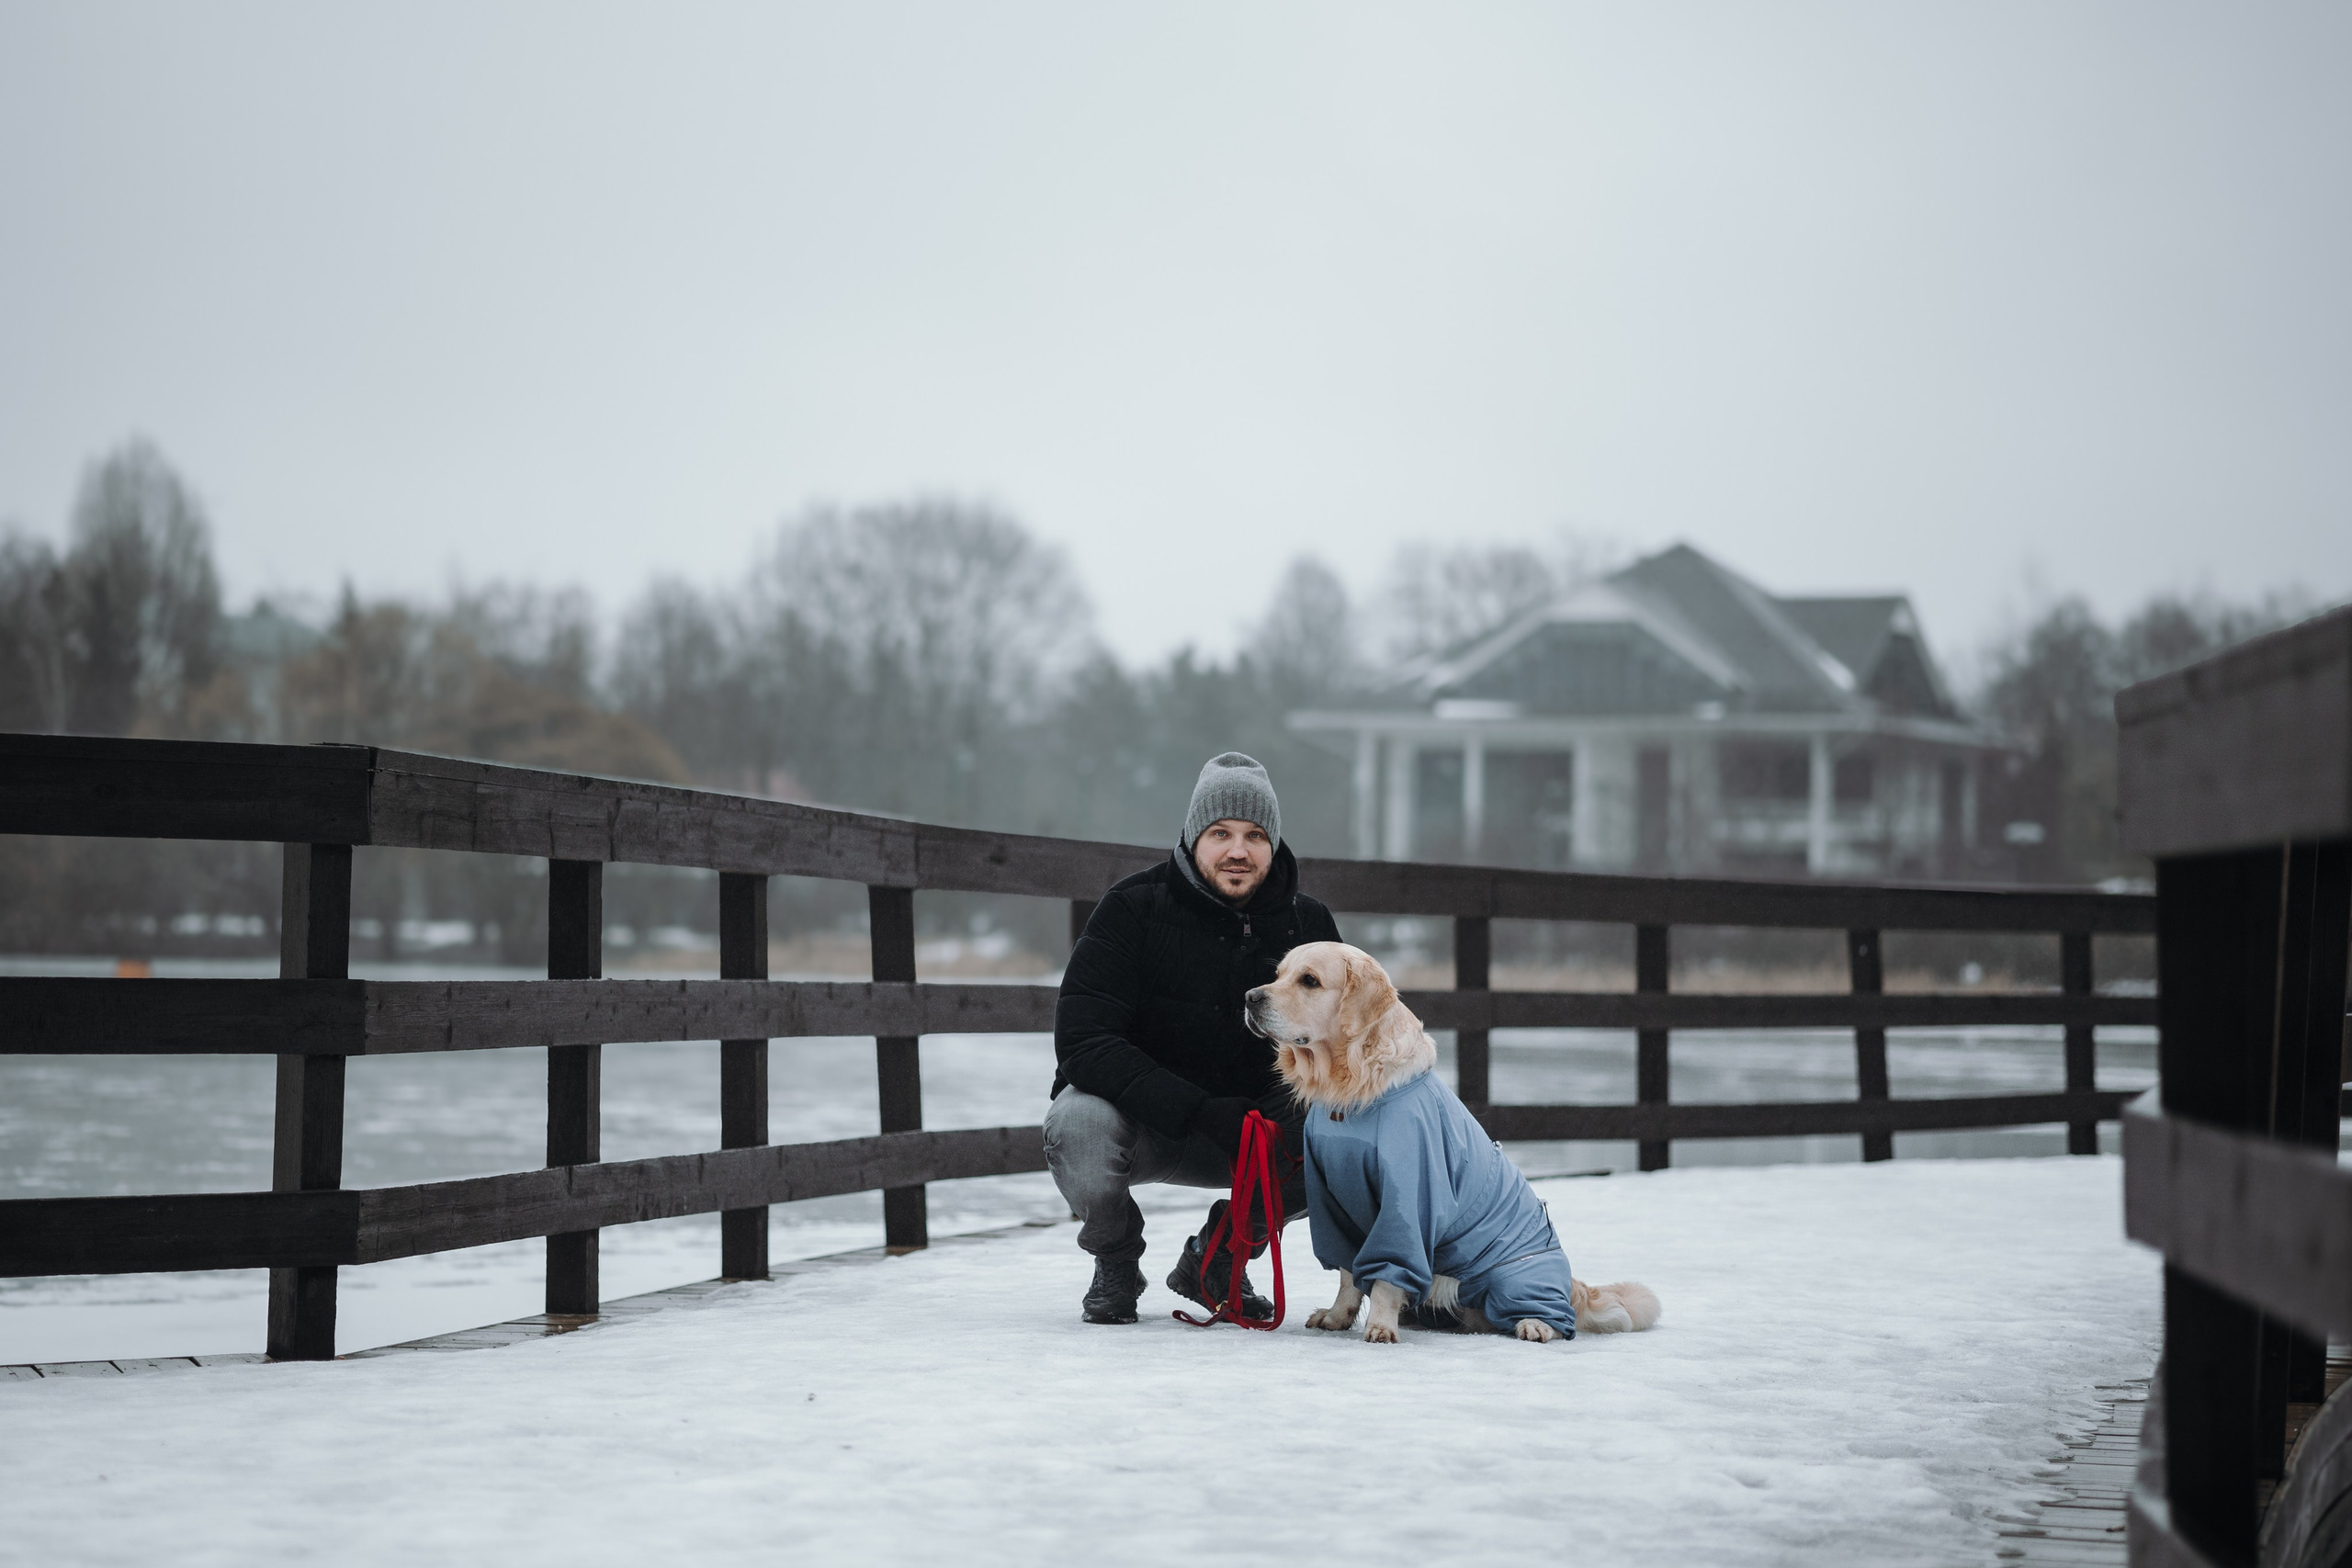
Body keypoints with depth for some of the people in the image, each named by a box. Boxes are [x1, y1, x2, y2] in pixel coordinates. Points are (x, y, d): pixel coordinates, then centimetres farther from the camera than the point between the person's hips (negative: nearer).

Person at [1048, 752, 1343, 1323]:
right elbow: (1082, 1041, -24)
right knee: (1077, 1127, -36)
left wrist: (1292, 1112, -26)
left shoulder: (1307, 924, -4)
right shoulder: (1133, 909, -16)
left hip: (1248, 1121, 3)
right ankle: (1117, 1262, -1)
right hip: (1135, 1114, -3)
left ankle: (1215, 1259, 6)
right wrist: (1196, 1111, -35)